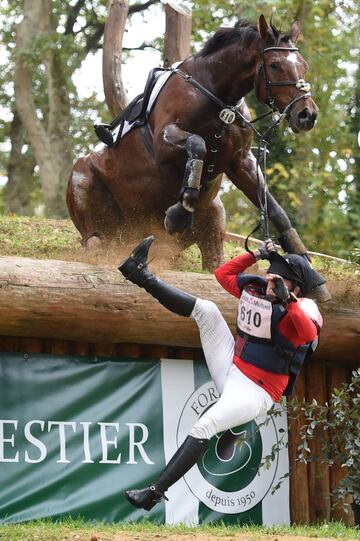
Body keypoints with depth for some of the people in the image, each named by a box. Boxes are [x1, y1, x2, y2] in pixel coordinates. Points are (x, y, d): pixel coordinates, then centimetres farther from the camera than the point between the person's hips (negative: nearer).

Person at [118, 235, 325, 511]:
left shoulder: (303, 308, -16)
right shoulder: (256, 288, 4)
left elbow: (310, 333, -39)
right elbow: (223, 273, 17)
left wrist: (286, 298, -45)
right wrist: (257, 255, 7)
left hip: (255, 392, -7)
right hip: (231, 366, 7)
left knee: (204, 426, -28)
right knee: (206, 309, -2)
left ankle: (156, 492, -29)